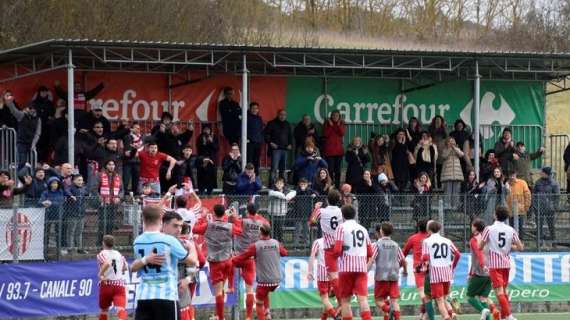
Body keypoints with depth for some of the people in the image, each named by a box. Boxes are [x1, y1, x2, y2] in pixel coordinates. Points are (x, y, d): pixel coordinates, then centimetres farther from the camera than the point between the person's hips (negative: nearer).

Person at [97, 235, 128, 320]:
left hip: (106, 284, -1)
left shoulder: (102, 254, 0)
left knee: (104, 309, 20)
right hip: (120, 284, 1)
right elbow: (126, 267, 20)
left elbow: (106, 263, -20)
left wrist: (101, 274, -12)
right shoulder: (119, 255, 13)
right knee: (121, 308, -17)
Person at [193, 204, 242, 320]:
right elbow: (239, 230, 19)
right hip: (227, 260, 3)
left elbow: (195, 229, 6)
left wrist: (202, 218, 17)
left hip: (215, 262, -3)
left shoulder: (208, 225, -9)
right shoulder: (230, 227, -2)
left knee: (218, 291, -4)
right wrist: (235, 218, 27)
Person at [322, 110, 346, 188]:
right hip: (329, 150, -3)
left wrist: (339, 125, -15)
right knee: (330, 169, -8)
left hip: (338, 150, 3)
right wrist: (330, 126, -15)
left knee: (338, 169, 6)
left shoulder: (341, 124, 9)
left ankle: (337, 186, 10)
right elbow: (325, 134, -8)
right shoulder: (327, 123, 3)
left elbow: (342, 133, -6)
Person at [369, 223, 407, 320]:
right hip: (394, 276, 3)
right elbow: (403, 260, 11)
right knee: (394, 301, 4)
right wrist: (405, 270, 30)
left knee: (378, 300, 4)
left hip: (381, 276, -3)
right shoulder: (395, 245, 8)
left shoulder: (377, 244, -2)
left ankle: (387, 310, -23)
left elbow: (371, 260, -11)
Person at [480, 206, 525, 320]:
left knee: (499, 291, -8)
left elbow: (480, 247, -6)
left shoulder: (489, 229, -8)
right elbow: (520, 247, 0)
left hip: (494, 264, -4)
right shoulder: (511, 230, 2)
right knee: (504, 291, 18)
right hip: (506, 264, 4)